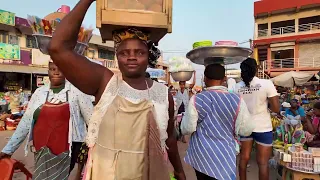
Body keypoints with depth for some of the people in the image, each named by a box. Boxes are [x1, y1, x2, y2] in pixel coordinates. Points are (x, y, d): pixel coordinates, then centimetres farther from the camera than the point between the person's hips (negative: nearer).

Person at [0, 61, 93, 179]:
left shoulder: (76, 91, -6)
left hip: (67, 148, -4)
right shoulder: (39, 92, 5)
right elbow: (26, 122, 9)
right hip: (42, 149, 4)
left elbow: (91, 119, -4)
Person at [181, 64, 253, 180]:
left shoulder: (196, 100, -13)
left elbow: (187, 129, -9)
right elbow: (245, 131, -5)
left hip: (200, 155, 1)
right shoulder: (237, 100, -11)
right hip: (224, 156, 0)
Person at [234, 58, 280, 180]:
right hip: (263, 127, -3)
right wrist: (265, 102, 4)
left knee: (244, 158, 17)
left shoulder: (237, 87, -4)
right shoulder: (267, 84, -14)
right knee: (263, 162, 8)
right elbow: (276, 109, -12)